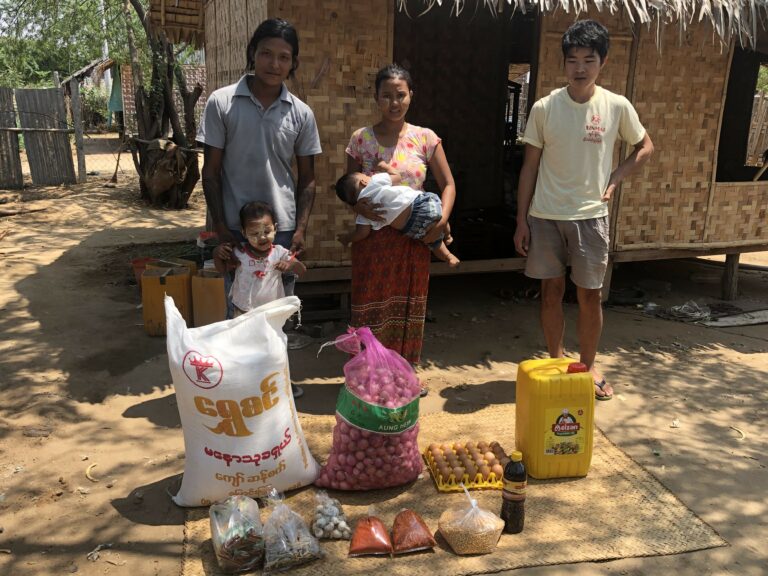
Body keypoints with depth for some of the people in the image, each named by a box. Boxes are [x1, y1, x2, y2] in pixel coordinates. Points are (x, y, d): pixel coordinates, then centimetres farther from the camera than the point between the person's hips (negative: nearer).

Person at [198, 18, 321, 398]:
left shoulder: (301, 114, 3)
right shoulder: (221, 103, -2)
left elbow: (307, 178, 8)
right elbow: (210, 171, 0)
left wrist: (300, 230, -2)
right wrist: (220, 227, -6)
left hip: (283, 227, 2)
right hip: (236, 227, -2)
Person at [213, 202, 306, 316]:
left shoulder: (279, 252, -11)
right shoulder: (239, 252, -8)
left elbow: (302, 270, -9)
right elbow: (223, 270, 7)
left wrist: (290, 265, -29)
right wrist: (216, 254, -11)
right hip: (243, 310, 1)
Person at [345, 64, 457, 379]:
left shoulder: (425, 138, 0)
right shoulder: (361, 139, 0)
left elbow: (448, 185, 3)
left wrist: (443, 218, -14)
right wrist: (360, 207, -17)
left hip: (414, 238, 1)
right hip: (372, 237, 0)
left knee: (407, 306, 11)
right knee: (372, 306, 5)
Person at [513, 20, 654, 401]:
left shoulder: (617, 107, -3)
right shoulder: (544, 108, -3)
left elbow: (645, 148, 13)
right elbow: (530, 166, 2)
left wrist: (614, 179, -1)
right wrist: (521, 220, -1)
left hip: (590, 216, 0)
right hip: (545, 216, 0)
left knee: (590, 295, 6)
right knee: (551, 292, 8)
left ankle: (588, 366, 25)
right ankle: (556, 363, 24)